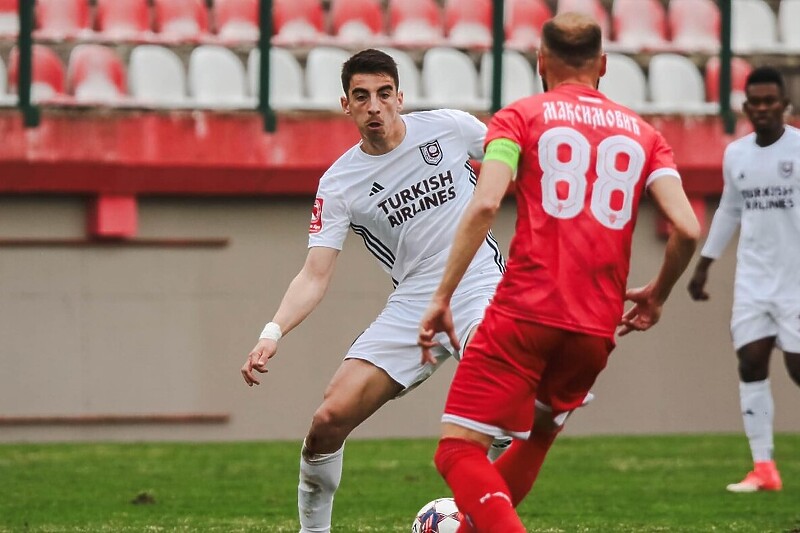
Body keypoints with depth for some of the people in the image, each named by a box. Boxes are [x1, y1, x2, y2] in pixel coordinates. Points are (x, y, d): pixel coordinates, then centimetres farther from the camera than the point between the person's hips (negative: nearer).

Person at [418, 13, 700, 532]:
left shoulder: (521, 116, 6)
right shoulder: (643, 133, 14)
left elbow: (485, 204, -12)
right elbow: (687, 228, 1)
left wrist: (442, 298, -9)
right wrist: (656, 295, 19)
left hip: (525, 315, -4)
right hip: (597, 330, 4)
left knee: (460, 450, -4)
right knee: (538, 437, 28)